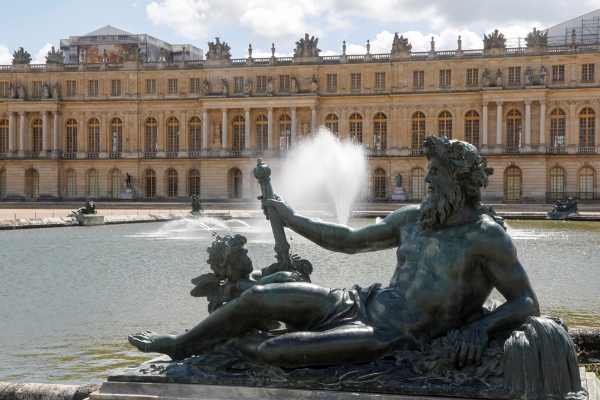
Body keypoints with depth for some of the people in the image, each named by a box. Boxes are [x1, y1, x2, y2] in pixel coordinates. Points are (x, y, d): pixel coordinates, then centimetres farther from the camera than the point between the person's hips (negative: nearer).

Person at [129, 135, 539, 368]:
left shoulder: (485, 235, -12)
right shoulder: (412, 217, 8)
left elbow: (528, 302, -10)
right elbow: (349, 241, 19)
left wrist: (481, 326, -28)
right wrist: (292, 219, 26)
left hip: (392, 338, -7)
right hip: (362, 303, 7)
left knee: (275, 352, -23)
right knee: (258, 296, -1)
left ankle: (239, 344, 15)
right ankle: (178, 345, 22)